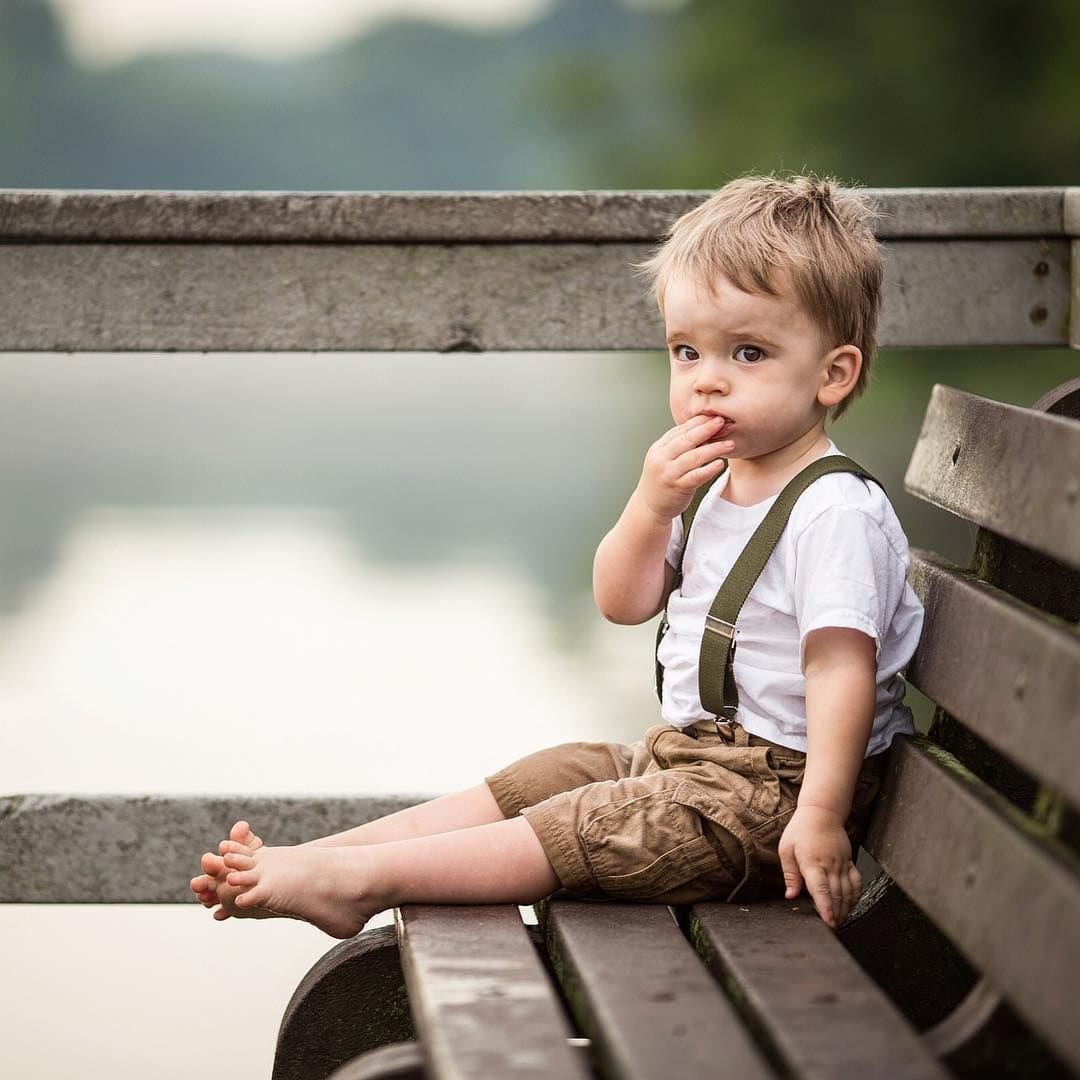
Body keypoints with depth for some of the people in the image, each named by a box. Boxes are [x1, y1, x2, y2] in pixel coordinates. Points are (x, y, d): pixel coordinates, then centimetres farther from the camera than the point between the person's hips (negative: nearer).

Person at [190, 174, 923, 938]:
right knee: (532, 782, 3)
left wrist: (820, 817, -33)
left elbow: (841, 666, -26)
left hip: (774, 791, -9)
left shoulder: (837, 513, -19)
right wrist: (653, 506, -8)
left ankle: (359, 877, -23)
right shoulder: (709, 483, 11)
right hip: (684, 753, 9)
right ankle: (312, 857, -1)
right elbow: (623, 603, 11)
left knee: (587, 831, -20)